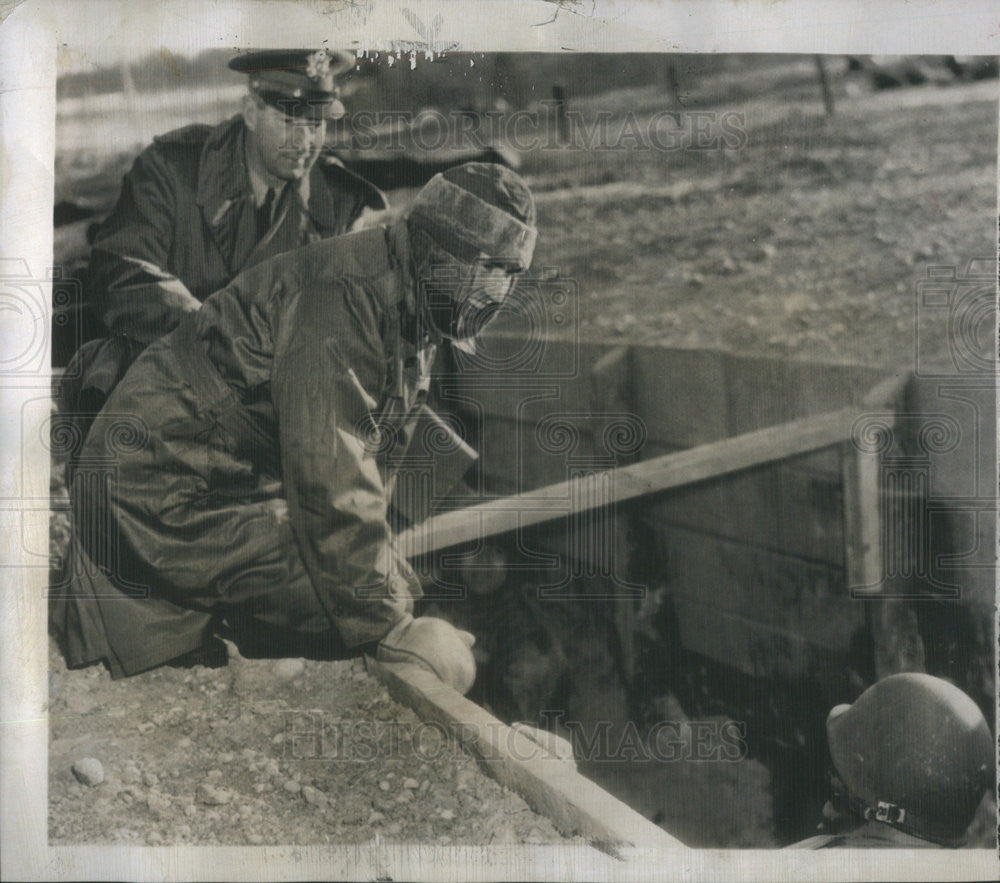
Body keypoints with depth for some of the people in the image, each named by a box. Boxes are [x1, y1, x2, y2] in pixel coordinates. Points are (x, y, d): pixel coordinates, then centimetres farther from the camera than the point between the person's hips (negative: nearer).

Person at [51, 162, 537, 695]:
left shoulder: (412, 315, 8)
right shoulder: (343, 297, -26)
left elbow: (371, 461, 18)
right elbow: (332, 482, -30)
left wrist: (382, 569, 14)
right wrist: (390, 626, -26)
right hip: (173, 495, -11)